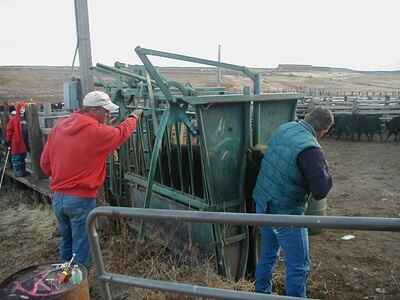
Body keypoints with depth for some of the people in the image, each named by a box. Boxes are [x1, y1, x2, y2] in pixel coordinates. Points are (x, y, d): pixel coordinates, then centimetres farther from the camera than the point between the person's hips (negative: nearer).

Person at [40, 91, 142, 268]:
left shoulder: (59, 127, 3)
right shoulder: (97, 131, -16)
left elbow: (44, 162, 7)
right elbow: (122, 133, 3)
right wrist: (134, 117, 21)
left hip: (57, 196, 7)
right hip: (82, 199, -7)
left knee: (66, 242, 23)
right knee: (82, 248, 7)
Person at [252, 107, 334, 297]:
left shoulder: (285, 128, -1)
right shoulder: (310, 149, -25)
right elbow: (320, 191, -27)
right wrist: (325, 172, -8)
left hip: (263, 203, 9)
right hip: (284, 212, -8)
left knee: (268, 254, 24)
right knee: (299, 266, 7)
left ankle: (262, 293, 40)